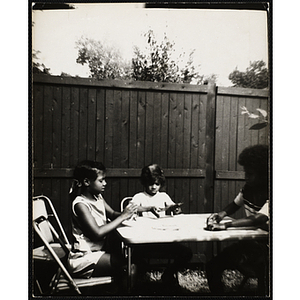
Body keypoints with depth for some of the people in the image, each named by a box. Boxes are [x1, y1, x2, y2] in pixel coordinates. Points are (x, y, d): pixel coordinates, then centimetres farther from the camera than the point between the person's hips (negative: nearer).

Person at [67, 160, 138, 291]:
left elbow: (113, 215, 13)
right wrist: (123, 217, -22)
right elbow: (98, 233, -27)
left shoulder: (98, 197, 4)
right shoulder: (80, 204, -21)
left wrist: (126, 212, -9)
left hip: (99, 250, 8)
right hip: (84, 258, -8)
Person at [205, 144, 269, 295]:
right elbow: (234, 204, 18)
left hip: (264, 245, -7)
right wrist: (221, 214, -3)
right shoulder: (248, 188, 2)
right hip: (249, 241, 7)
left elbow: (258, 219, -36)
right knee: (213, 266, 1)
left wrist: (224, 225, -42)